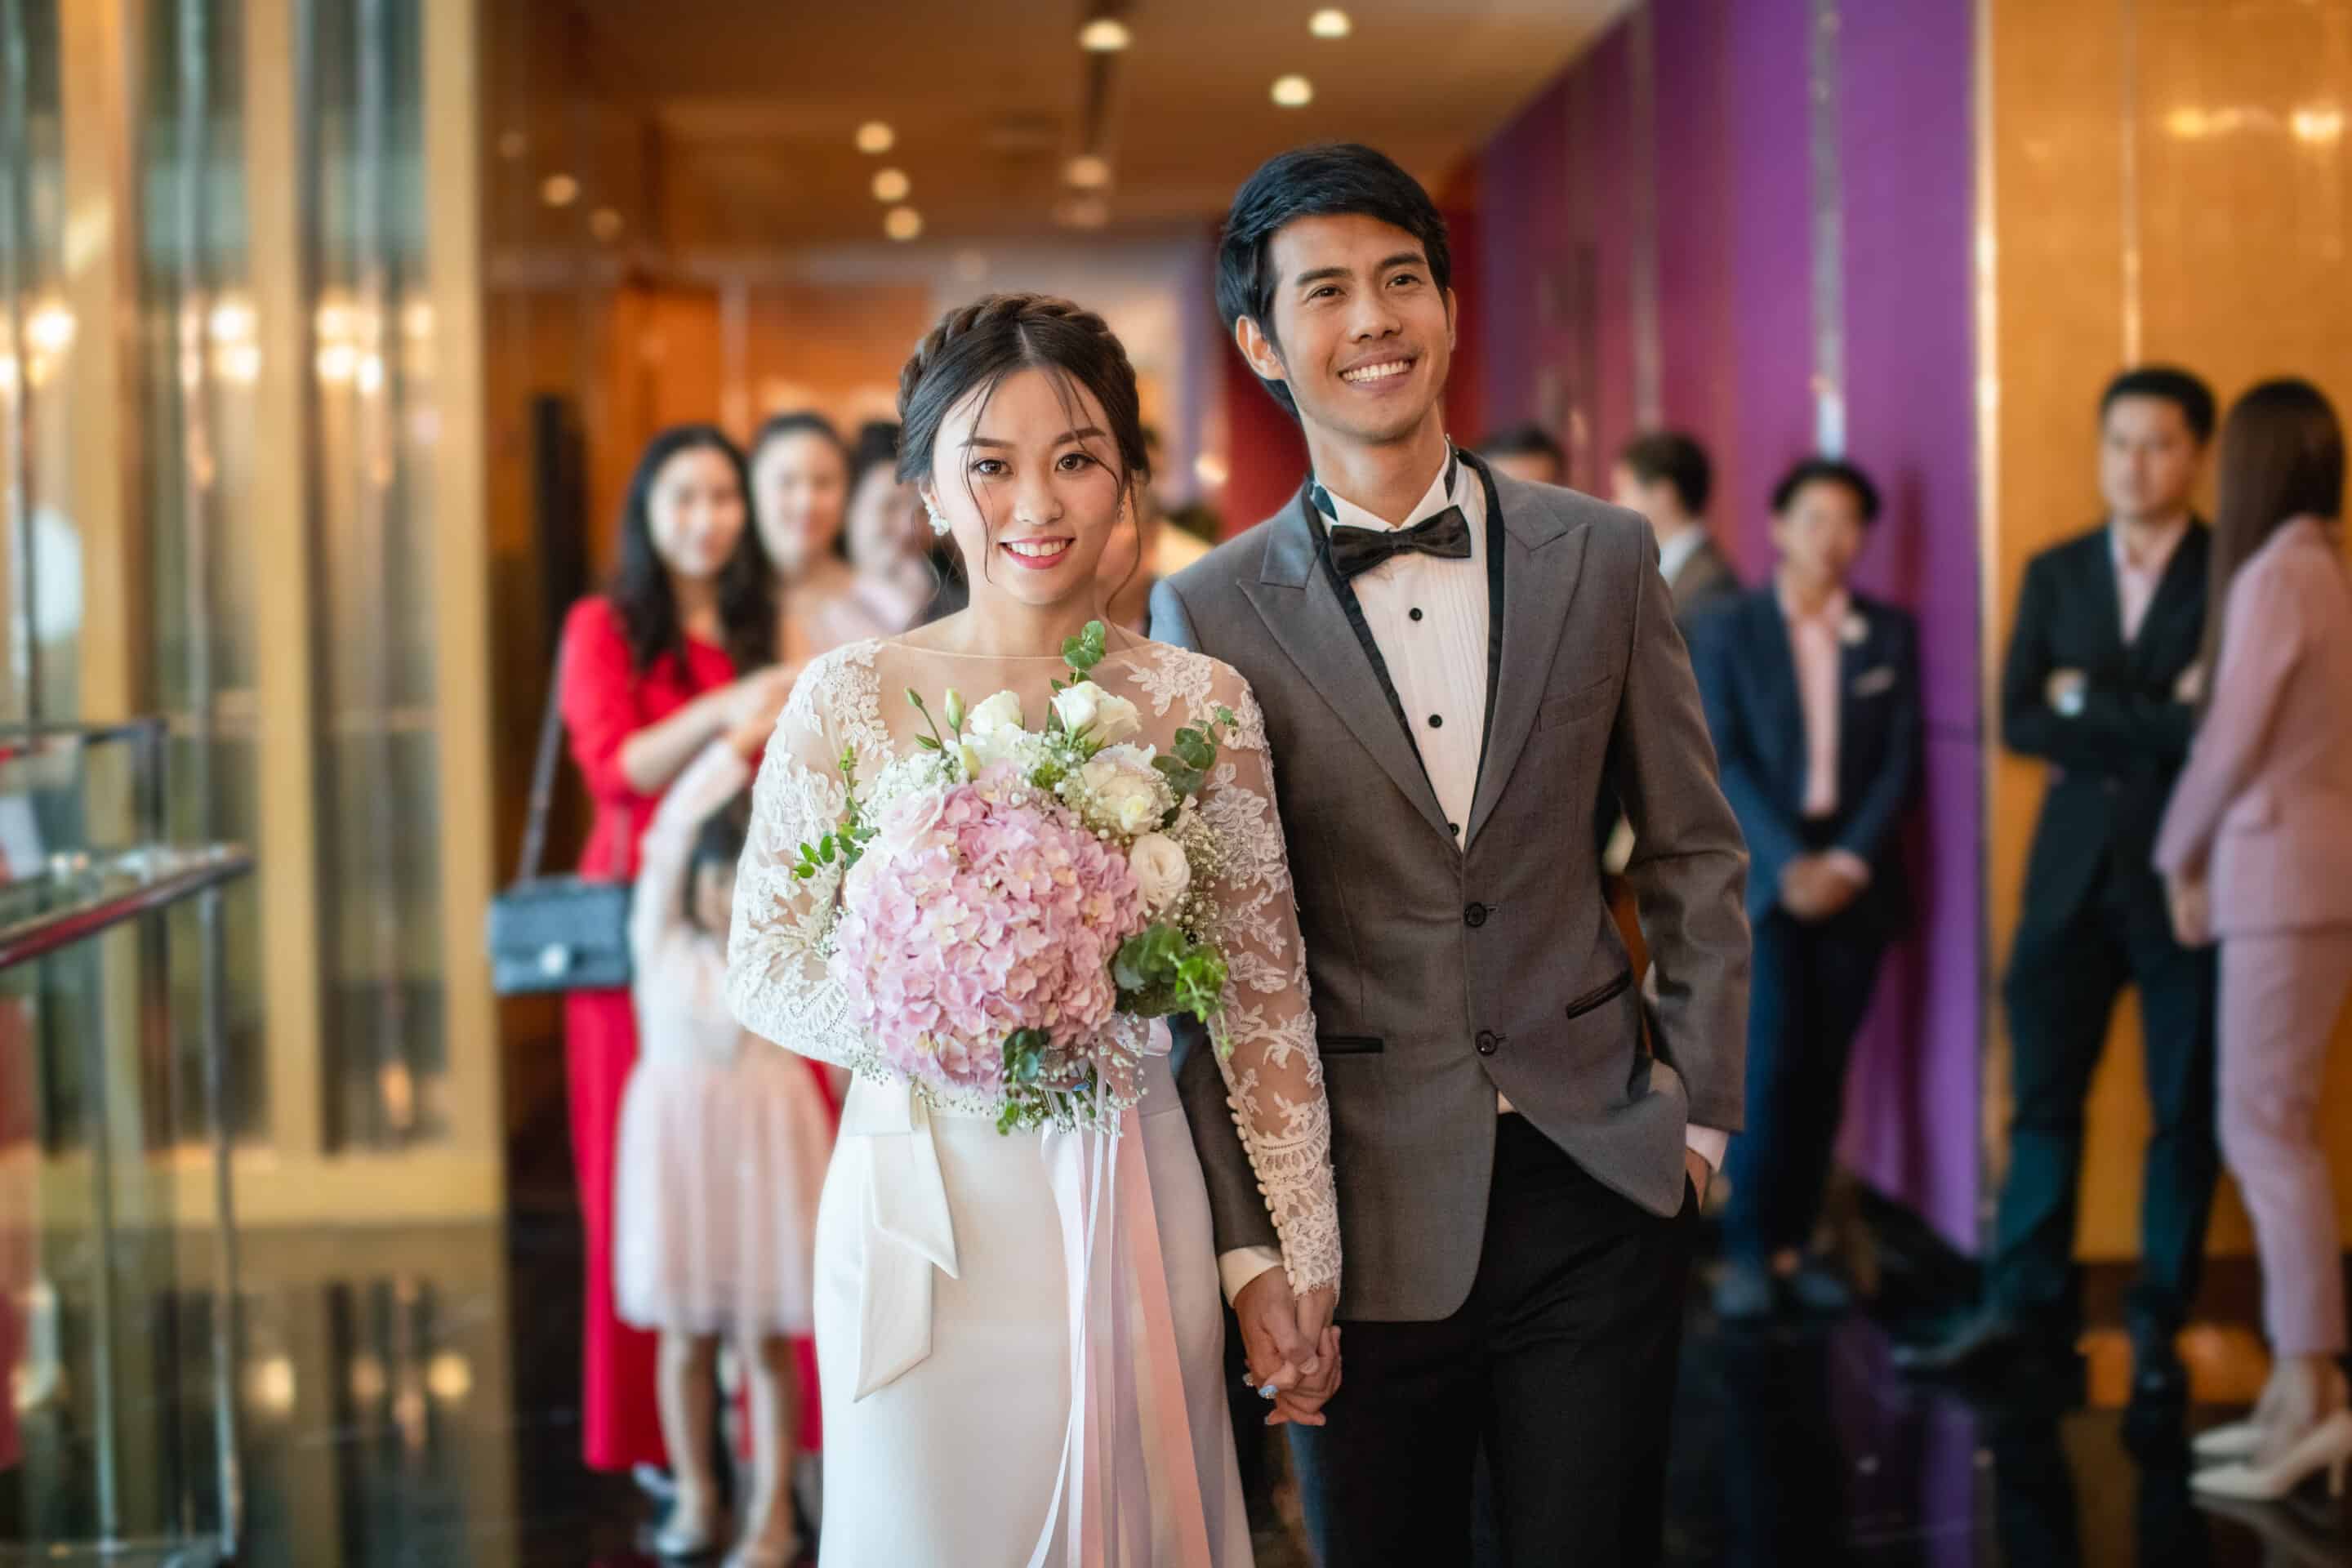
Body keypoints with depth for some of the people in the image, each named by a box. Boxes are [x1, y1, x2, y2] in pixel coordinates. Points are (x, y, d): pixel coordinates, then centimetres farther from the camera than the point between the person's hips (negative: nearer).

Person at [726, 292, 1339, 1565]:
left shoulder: (1202, 702, -1)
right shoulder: (851, 697, -4)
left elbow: (1266, 996, 2)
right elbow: (763, 968, -1)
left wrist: (1304, 1265, 1)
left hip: (1132, 1208, 1)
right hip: (923, 1212, -1)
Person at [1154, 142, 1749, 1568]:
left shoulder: (1602, 557, 3)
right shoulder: (1209, 616, -4)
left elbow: (1694, 850, 9)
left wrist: (1701, 1110, 5)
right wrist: (1246, 1242, -5)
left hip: (1597, 1187, 2)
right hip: (1369, 1214, -1)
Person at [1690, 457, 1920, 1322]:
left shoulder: (1889, 633, 9)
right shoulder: (1727, 631, 2)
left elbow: (1900, 761, 4)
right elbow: (1722, 762, -4)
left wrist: (1849, 860, -9)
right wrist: (1789, 862, -14)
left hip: (1854, 876, 3)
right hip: (1765, 873, -2)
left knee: (1824, 1067, 3)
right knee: (1770, 1060, -11)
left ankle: (1795, 1243, 10)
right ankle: (1747, 1251, -3)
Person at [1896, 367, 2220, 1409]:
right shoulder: (2055, 574, 11)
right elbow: (2020, 721, 2)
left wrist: (2091, 708, -9)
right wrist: (2153, 725, -8)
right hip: (2076, 872, 4)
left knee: (2185, 1110, 4)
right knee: (2043, 1098, 3)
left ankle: (2161, 1326, 12)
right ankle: (2025, 1311, 8)